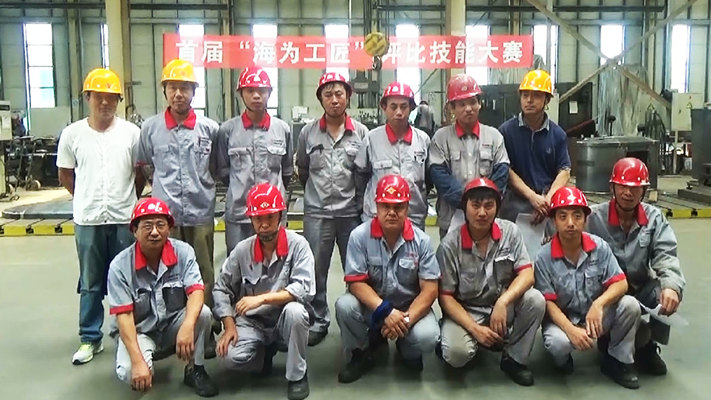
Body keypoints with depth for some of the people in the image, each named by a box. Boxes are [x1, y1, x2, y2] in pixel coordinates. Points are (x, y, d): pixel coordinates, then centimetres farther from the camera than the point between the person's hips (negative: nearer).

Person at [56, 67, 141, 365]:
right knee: (90, 284, 11)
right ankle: (90, 339, 23)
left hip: (124, 219, -1)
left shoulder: (131, 132, -1)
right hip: (87, 220, 1)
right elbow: (65, 175, 10)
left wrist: (127, 199, 6)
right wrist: (88, 199, 9)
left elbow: (141, 173, 7)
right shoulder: (73, 133, 1)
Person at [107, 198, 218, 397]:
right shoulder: (120, 266, -16)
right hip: (138, 331, -1)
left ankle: (195, 371, -5)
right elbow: (123, 315, -18)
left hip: (174, 325, 2)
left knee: (202, 313, -28)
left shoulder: (183, 252, -12)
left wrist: (188, 325, -43)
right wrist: (138, 361, -28)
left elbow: (196, 291, -21)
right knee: (131, 373, -29)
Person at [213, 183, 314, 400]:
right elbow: (221, 289, 3)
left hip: (287, 319, -2)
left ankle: (297, 375, -11)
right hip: (252, 321, 2)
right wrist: (229, 327, -7)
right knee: (233, 358, -25)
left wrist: (262, 298, -30)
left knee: (294, 310, -36)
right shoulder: (242, 250, -6)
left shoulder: (297, 245, -14)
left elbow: (303, 289, -25)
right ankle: (266, 351, 13)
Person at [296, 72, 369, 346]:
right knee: (316, 271, 7)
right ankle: (318, 321, 21)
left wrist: (359, 201, 5)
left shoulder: (361, 132, 0)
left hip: (351, 212, 0)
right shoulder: (308, 132, 3)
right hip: (317, 213, 1)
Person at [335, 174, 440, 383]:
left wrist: (407, 319, -26)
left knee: (426, 337, -29)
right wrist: (385, 312, -29)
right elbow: (356, 283, -16)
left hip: (411, 306, 0)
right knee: (344, 306, -30)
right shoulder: (360, 236, -14)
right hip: (372, 305, 0)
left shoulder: (421, 240, -11)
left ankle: (408, 351, 12)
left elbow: (430, 289, -12)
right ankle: (363, 351, 2)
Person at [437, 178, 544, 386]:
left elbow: (527, 274, -14)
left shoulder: (510, 231, -8)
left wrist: (502, 302, -32)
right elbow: (445, 296, -12)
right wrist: (475, 329, -23)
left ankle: (514, 359, -4)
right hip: (465, 310, -3)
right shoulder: (450, 245, -15)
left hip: (503, 305, 3)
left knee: (535, 300, -26)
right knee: (456, 354, -29)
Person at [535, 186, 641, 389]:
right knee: (558, 342, -36)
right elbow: (548, 302, -15)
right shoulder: (544, 257, -16)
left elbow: (620, 283, -11)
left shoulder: (599, 247, -8)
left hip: (596, 317, 3)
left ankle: (618, 361, 0)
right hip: (562, 319, -3)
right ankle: (562, 360, 6)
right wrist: (571, 330, -30)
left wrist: (598, 304, -31)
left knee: (630, 305, -23)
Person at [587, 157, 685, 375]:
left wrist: (671, 285, -35)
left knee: (667, 293, -26)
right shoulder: (594, 218, -13)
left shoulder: (654, 218, -2)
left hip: (641, 288, 4)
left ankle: (649, 347, 2)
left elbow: (666, 256, -15)